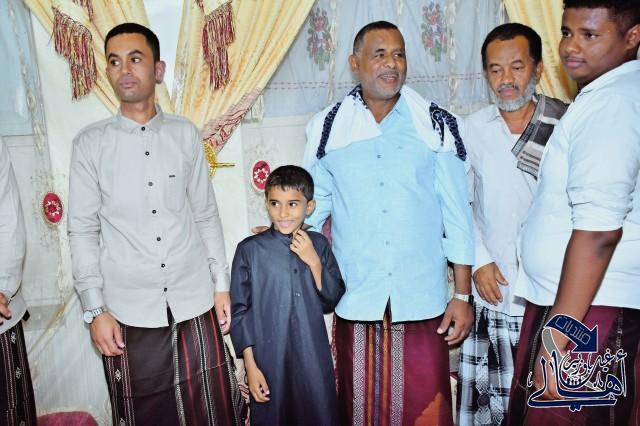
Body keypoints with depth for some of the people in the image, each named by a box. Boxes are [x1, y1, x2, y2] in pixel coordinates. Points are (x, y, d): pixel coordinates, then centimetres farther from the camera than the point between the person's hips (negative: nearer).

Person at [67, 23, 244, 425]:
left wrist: (222, 284, 6)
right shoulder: (90, 143, -1)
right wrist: (96, 310, -3)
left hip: (195, 304, 1)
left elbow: (206, 215, 6)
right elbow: (83, 231, 0)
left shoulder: (186, 134, 2)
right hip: (128, 311, -1)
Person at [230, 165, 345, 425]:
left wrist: (313, 262, -12)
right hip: (269, 361, -2)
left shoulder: (318, 245, 0)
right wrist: (250, 366, -4)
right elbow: (240, 311, -4)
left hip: (314, 359, 2)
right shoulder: (249, 250, -7)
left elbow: (331, 301, 2)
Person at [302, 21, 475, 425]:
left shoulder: (436, 124, 0)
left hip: (422, 301, 0)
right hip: (355, 300, 1)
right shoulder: (328, 127, 1)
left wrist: (463, 295, 0)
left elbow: (457, 215, 1)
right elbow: (311, 211, 8)